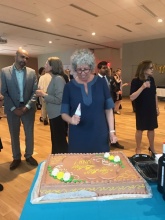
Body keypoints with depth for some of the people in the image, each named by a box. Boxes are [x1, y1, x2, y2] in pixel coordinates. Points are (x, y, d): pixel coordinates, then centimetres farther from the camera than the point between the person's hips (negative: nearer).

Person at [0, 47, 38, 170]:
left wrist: (27, 106, -13)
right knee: (14, 135, 12)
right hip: (12, 109, 0)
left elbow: (35, 92, -2)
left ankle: (29, 155, 31)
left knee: (29, 134, 11)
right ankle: (16, 158, 30)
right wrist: (13, 108, -11)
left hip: (28, 108, 1)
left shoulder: (32, 72, 0)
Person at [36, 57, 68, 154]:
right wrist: (43, 93, 0)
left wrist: (44, 94, -15)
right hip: (53, 114, 10)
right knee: (55, 139, 21)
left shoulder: (58, 79, -17)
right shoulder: (54, 78, 12)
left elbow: (59, 99, -23)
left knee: (60, 140, 3)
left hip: (58, 115, -10)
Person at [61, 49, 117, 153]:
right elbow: (64, 113, -1)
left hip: (100, 134, 1)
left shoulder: (101, 83, -2)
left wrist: (112, 131, -3)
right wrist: (71, 120, -21)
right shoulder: (69, 87, -2)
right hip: (78, 137, 0)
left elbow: (108, 109, 1)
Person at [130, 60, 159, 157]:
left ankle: (152, 148, 35)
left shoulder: (152, 79, 1)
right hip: (141, 110, -5)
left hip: (151, 109, 5)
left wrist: (157, 107, 10)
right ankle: (138, 148, 28)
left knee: (151, 129, 15)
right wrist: (142, 87, -32)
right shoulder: (136, 81, -16)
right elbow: (132, 97, -24)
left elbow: (155, 94, 10)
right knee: (140, 129, 9)